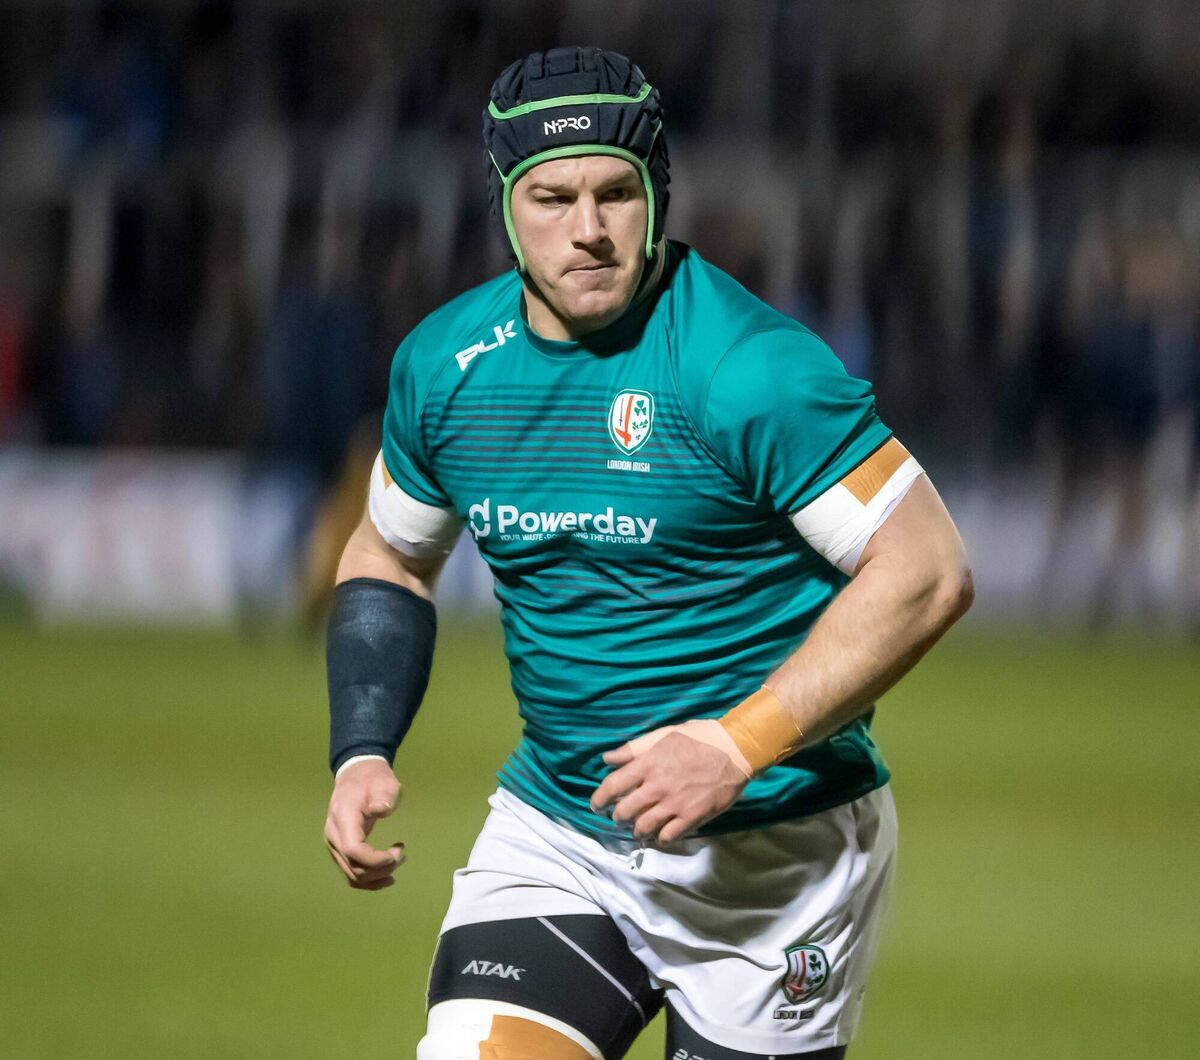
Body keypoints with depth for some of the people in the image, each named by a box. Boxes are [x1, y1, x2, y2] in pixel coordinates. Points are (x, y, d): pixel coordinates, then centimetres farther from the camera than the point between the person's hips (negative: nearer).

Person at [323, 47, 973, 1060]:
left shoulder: (749, 368, -18)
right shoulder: (444, 365, 1)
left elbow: (927, 571, -19)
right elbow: (388, 559, 19)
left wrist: (738, 746, -24)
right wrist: (362, 756, 3)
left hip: (777, 850, -4)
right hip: (550, 837, 4)